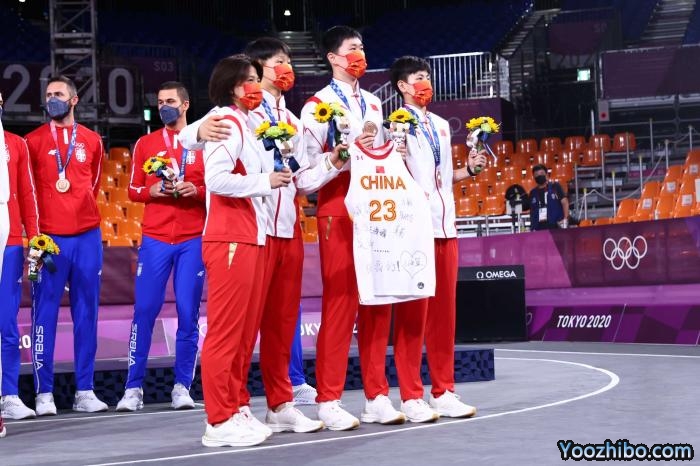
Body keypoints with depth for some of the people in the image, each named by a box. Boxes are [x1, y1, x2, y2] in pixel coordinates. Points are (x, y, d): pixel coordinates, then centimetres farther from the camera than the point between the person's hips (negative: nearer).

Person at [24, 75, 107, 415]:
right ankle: (44, 393, 0)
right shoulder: (34, 141, 5)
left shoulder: (92, 141, 12)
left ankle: (84, 391, 9)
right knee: (44, 314, -3)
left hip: (87, 236, 3)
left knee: (86, 314, 4)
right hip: (49, 237, -2)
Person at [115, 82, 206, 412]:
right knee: (144, 311, -3)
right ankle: (134, 388, 1)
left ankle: (183, 386, 7)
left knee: (188, 314, 0)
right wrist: (152, 190, -8)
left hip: (193, 239, -1)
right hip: (155, 239, 1)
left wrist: (196, 190, -12)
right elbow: (133, 191, 12)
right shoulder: (145, 144, 10)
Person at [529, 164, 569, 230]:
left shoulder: (555, 186, 4)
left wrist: (565, 219, -11)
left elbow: (564, 202, 0)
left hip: (556, 227, -3)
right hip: (539, 229, 3)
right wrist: (533, 228, 10)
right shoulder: (533, 193, 13)